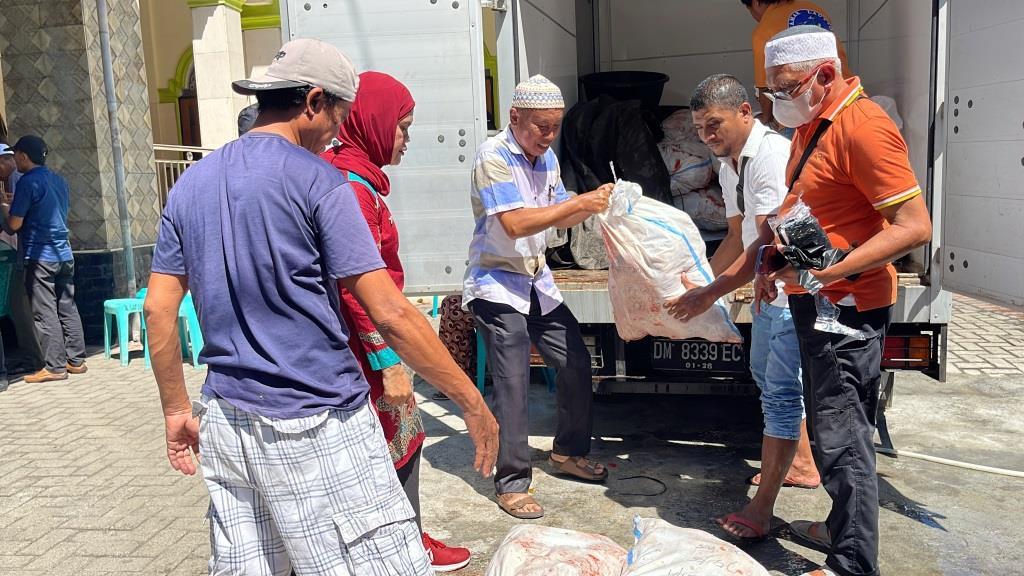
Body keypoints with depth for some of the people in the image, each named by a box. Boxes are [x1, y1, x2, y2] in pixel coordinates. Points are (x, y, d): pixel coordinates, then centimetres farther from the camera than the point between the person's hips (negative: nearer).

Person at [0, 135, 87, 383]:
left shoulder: (28, 182, -11)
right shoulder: (59, 180, 13)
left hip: (40, 256, -8)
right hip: (64, 254, 8)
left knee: (45, 314, -3)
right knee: (68, 309, 10)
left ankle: (54, 367, -1)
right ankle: (76, 360, 14)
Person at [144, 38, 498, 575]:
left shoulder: (191, 184, 9)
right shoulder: (316, 179, -10)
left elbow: (158, 310, 10)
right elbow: (390, 315, -15)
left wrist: (177, 410, 19)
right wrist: (472, 401, -8)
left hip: (226, 423, 8)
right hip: (315, 429, -7)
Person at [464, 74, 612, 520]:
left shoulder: (547, 157, 9)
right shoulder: (493, 156, -16)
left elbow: (557, 218, 13)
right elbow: (515, 224, -26)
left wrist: (594, 203, -6)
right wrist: (580, 203, -25)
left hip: (536, 280, 8)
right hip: (498, 284, -8)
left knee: (575, 363, 11)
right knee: (512, 385, -8)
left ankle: (568, 452, 31)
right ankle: (511, 484, 6)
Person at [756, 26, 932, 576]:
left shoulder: (864, 126, -19)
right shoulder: (811, 123, 12)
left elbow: (914, 227, -23)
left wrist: (829, 271, -27)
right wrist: (775, 264, 13)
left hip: (846, 306, -10)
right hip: (814, 302, 10)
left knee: (842, 436, -4)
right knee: (828, 427, 19)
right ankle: (841, 528, 35)